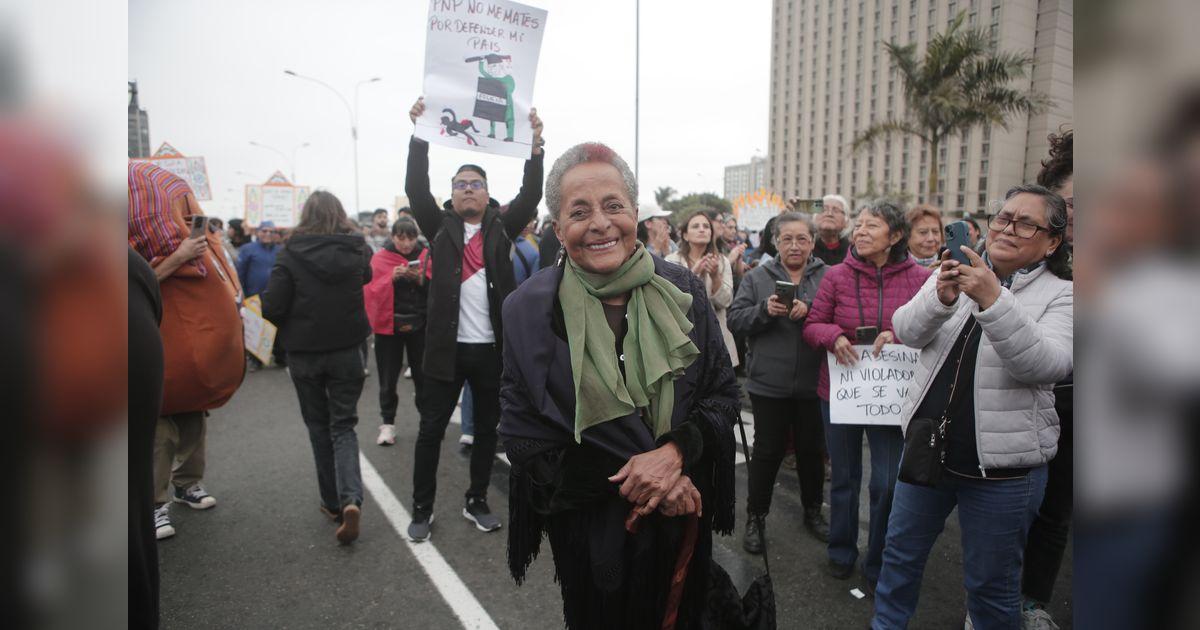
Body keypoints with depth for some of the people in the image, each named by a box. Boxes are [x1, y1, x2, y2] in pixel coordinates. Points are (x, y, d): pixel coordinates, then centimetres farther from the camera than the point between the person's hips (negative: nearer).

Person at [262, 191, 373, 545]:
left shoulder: (291, 255, -11)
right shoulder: (356, 250, -3)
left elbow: (272, 307, -14)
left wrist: (292, 325, 5)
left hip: (304, 353, -1)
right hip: (347, 350, 1)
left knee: (319, 427, 16)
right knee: (343, 426, 9)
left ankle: (333, 502, 22)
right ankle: (351, 499, -11)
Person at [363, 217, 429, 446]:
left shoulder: (426, 255, 3)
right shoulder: (379, 258, 0)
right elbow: (370, 291, -7)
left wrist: (421, 279, -19)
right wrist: (391, 278, -21)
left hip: (420, 324, 1)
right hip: (388, 324, -1)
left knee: (423, 375, 5)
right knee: (388, 378, 4)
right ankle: (387, 424, 16)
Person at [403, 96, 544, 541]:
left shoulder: (501, 227, 6)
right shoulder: (441, 227, 6)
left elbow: (531, 195, -5)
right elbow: (416, 188, -5)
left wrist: (535, 145, -16)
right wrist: (421, 135, -13)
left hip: (492, 347, 1)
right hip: (447, 346, -1)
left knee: (487, 428, 12)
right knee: (431, 429, 7)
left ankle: (477, 502, 29)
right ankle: (422, 509, 22)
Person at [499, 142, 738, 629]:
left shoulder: (681, 291, -7)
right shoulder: (529, 309, -12)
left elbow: (724, 393, -1)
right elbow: (525, 441, -11)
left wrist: (675, 452, -21)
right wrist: (632, 484, -19)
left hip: (684, 521, 3)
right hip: (591, 533, -2)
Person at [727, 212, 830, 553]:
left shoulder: (828, 276, 2)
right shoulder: (757, 277, 2)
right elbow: (735, 318, -4)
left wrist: (809, 310, -24)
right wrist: (765, 310, -20)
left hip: (813, 383, 1)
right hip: (769, 384, -1)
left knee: (812, 449, 17)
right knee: (767, 450, 8)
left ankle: (813, 510, 38)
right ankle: (755, 517, 24)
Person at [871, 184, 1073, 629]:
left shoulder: (1060, 295, -5)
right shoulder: (956, 273, 4)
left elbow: (1047, 364, -23)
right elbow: (907, 332, -7)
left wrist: (993, 300, -35)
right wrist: (941, 296, -28)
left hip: (1003, 465, -3)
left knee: (991, 584, 12)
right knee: (901, 551, 20)